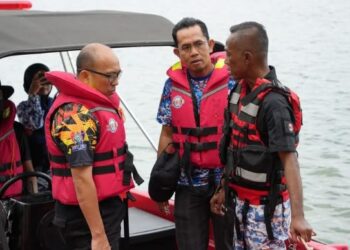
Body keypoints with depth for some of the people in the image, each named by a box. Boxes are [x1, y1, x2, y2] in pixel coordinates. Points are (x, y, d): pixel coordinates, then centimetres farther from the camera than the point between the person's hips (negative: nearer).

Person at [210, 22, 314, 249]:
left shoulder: (273, 102, -23)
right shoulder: (241, 89, 4)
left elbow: (289, 160, -29)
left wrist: (297, 216, -37)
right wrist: (225, 189, 18)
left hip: (266, 206, -9)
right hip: (242, 200, 9)